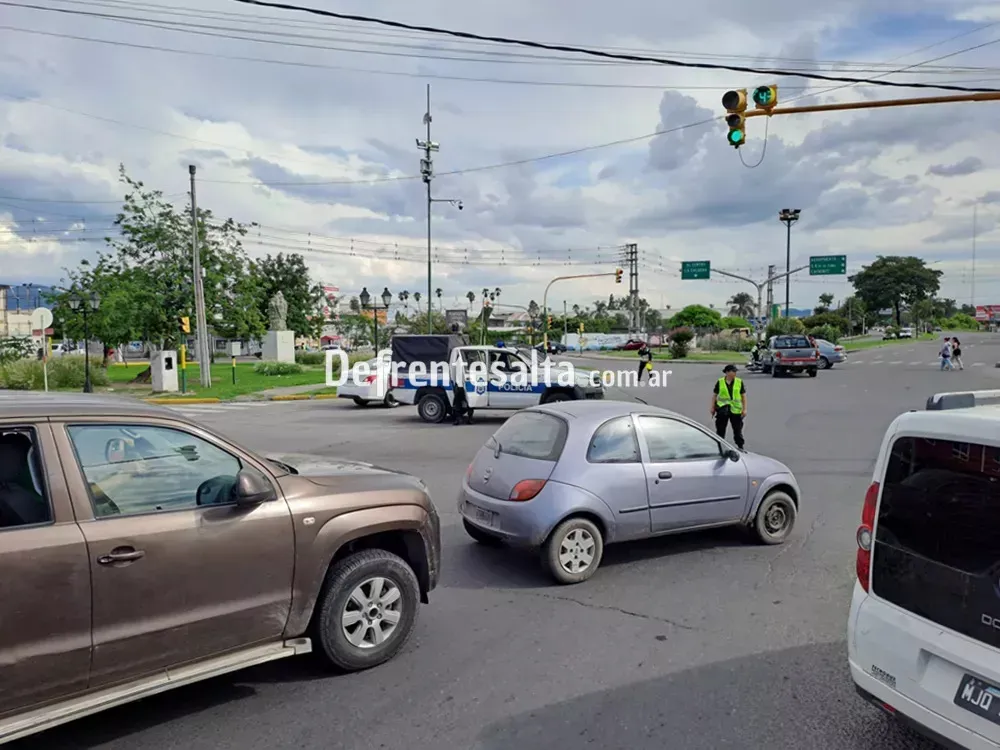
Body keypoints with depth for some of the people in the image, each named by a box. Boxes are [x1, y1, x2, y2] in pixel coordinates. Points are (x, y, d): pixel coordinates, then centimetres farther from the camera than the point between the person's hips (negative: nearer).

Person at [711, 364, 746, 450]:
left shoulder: (739, 382, 0)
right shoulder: (720, 382, -1)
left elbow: (743, 396, 3)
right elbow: (714, 395, 5)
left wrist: (744, 409, -2)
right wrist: (713, 408, 4)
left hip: (736, 410, 0)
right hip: (722, 409, 0)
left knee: (738, 429, 7)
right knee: (720, 430, 9)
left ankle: (740, 446, 20)